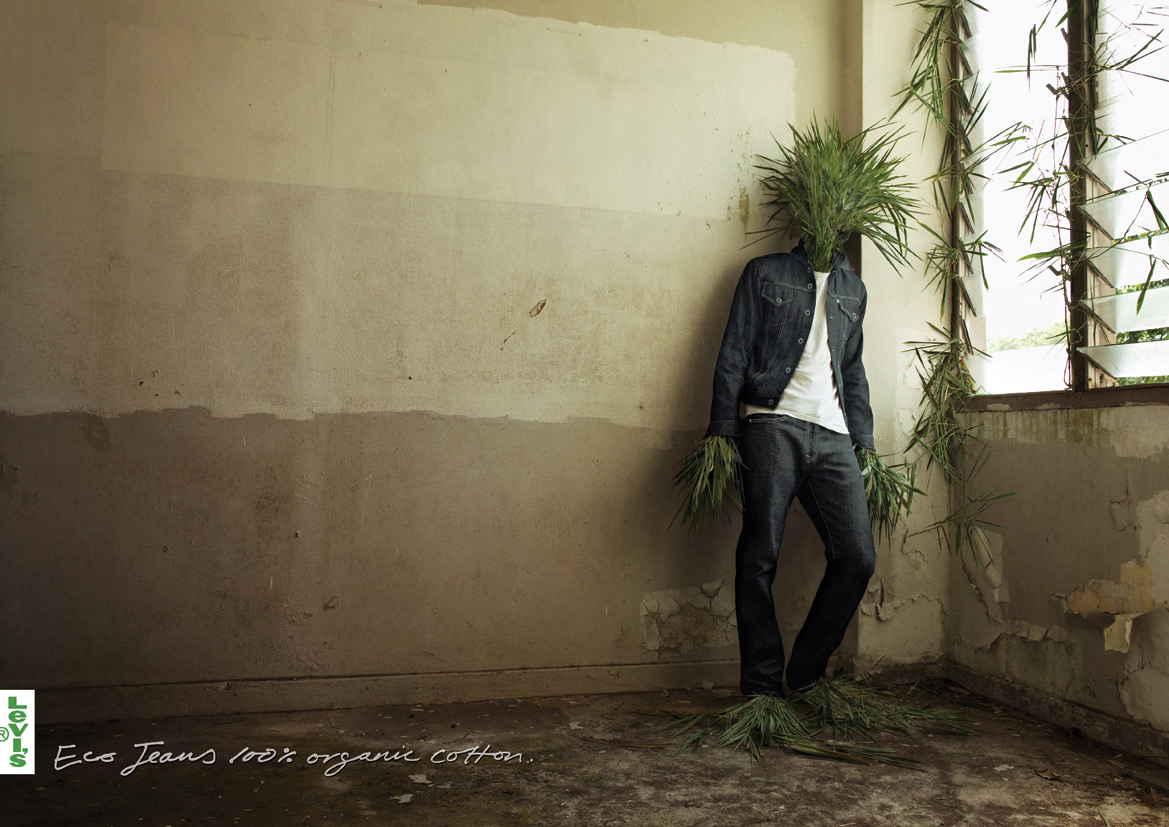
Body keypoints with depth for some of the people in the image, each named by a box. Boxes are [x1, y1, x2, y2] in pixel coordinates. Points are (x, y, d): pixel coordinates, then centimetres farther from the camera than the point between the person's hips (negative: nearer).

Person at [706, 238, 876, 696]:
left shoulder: (852, 288, 26)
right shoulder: (764, 272, 14)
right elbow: (733, 355, 5)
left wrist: (865, 443, 16)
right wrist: (722, 432, -5)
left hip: (833, 435, 4)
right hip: (773, 425, -4)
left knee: (858, 557, -5)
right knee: (759, 557, -7)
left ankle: (805, 676, 11)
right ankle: (761, 688, 3)